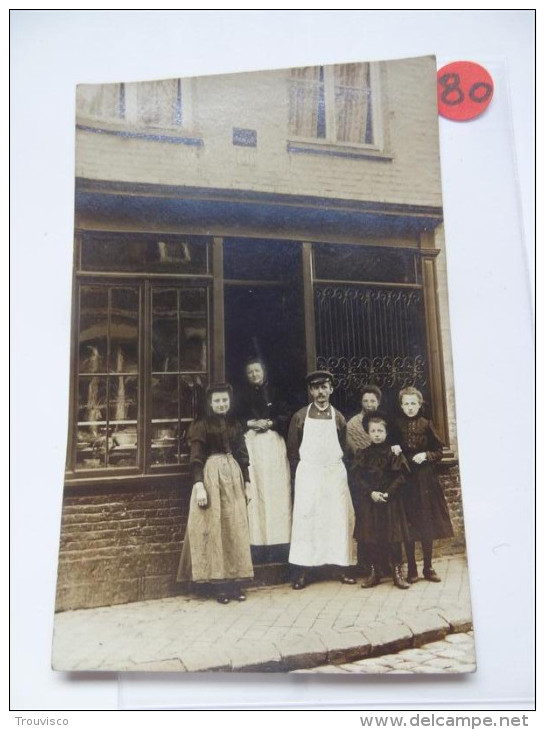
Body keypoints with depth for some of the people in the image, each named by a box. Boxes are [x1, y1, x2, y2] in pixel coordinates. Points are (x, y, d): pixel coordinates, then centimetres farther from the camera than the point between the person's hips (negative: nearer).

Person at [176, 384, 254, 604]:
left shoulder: (235, 425, 11)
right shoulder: (201, 426, -2)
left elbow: (242, 457, 13)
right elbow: (196, 459, -8)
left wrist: (247, 483, 9)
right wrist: (199, 486, -17)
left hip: (233, 477, 5)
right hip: (210, 477, -5)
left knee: (235, 529, 6)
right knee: (213, 528, -1)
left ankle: (234, 581, 15)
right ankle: (216, 583, 8)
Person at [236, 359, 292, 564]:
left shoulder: (274, 392, 11)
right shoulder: (242, 395, 12)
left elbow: (285, 416, 5)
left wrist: (270, 423, -10)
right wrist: (250, 423, -10)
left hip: (273, 443, 0)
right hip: (251, 444, 0)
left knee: (276, 490, -3)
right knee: (255, 491, -5)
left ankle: (278, 542, 2)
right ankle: (257, 545, -2)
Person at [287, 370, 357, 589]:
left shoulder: (338, 417, 7)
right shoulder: (300, 417, 3)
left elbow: (344, 448, 11)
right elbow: (292, 450, 5)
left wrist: (337, 468, 4)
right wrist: (299, 475, 1)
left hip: (335, 474, 2)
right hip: (308, 474, -1)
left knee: (339, 518, 3)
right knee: (305, 519, -2)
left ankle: (344, 567, 14)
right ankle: (301, 572, 4)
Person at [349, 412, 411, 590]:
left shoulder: (393, 452, 0)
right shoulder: (363, 454, 4)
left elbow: (401, 475, -6)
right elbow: (355, 477, -1)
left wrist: (388, 493, -15)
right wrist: (371, 492, -12)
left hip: (391, 501, -2)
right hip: (369, 502, 2)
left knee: (393, 538, 0)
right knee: (370, 538, 6)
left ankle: (397, 573, 12)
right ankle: (374, 573, 19)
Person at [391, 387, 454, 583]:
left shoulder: (426, 424, 1)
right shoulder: (396, 425, 0)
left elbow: (438, 451, 4)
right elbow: (391, 447, 9)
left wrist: (426, 455, -13)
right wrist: (394, 451, -12)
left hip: (426, 479, 1)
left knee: (427, 525, 6)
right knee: (408, 525, 3)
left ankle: (428, 568, 20)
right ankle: (411, 569, 16)